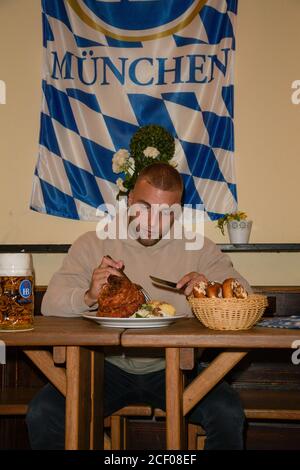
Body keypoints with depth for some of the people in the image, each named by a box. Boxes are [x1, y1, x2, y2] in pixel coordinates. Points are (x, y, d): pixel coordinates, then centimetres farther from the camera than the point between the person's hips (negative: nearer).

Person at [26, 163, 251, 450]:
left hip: (173, 368, 0)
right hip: (108, 366, 0)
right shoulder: (93, 244, 1)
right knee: (42, 413, -21)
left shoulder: (199, 248, 3)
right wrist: (88, 296, -28)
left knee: (228, 414, -26)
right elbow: (50, 304, -6)